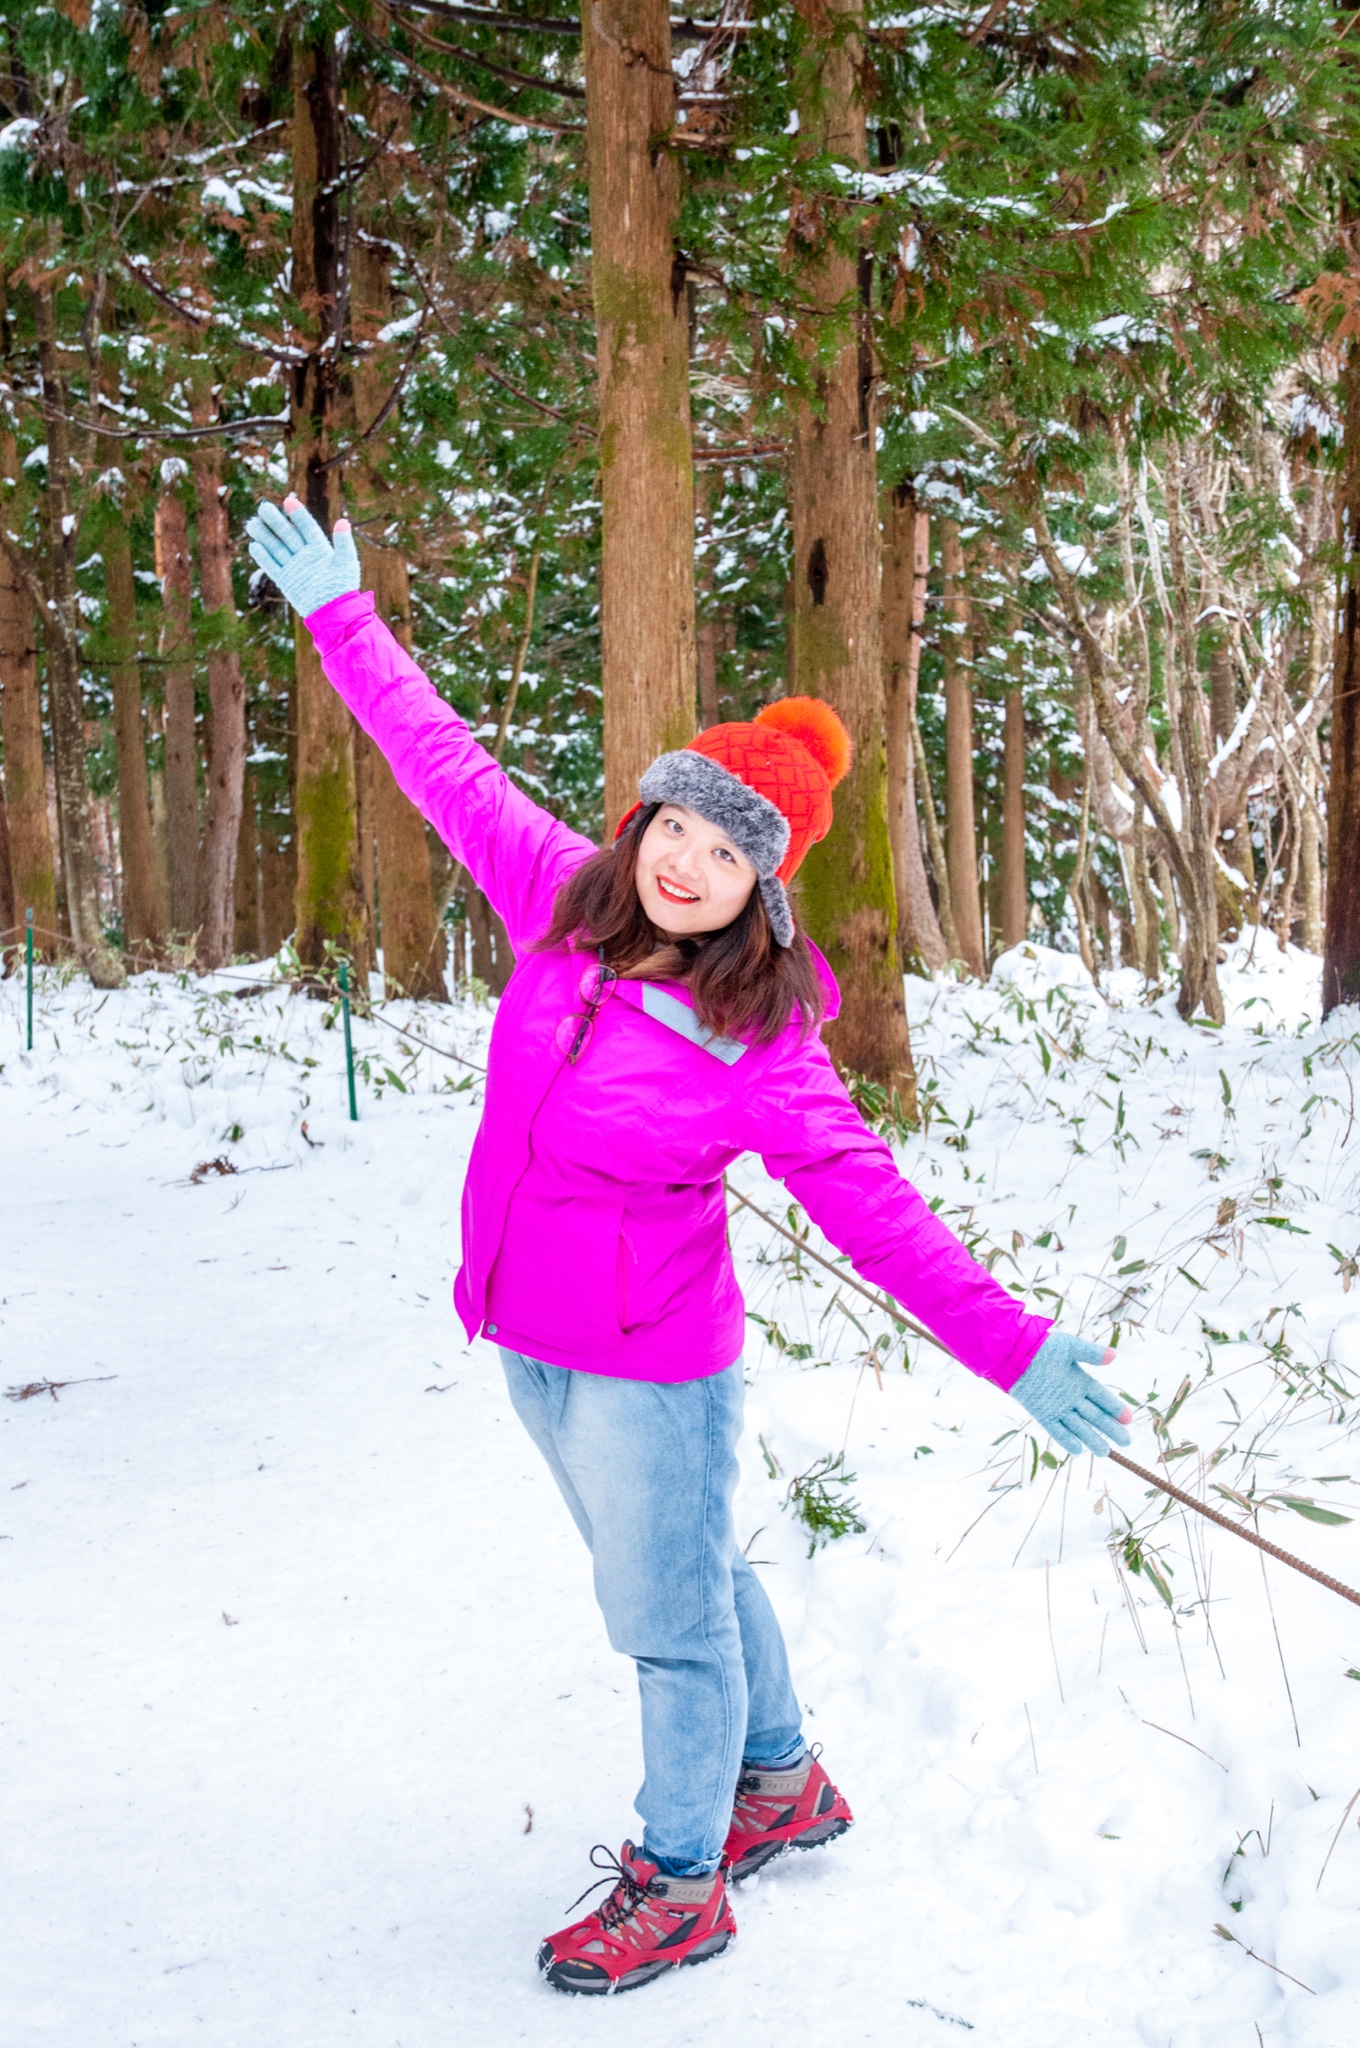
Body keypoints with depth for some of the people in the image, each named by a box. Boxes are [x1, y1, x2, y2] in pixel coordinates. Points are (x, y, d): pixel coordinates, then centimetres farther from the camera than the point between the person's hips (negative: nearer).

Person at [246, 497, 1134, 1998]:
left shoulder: (759, 1043, -20)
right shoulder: (567, 906, -5)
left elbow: (868, 1203, -19)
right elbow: (449, 769, 4)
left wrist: (1010, 1346, -27)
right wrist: (341, 619, 12)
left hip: (651, 1365, -7)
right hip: (531, 1341, 7)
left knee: (671, 1620, 11)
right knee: (689, 1579, 24)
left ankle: (679, 1886, 32)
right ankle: (782, 1785, 47)